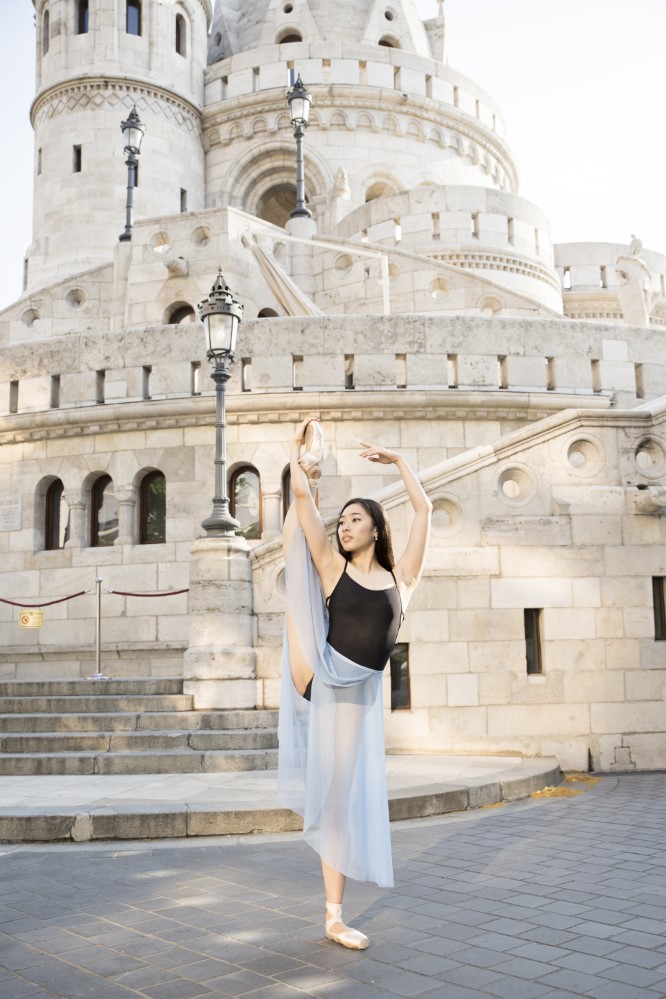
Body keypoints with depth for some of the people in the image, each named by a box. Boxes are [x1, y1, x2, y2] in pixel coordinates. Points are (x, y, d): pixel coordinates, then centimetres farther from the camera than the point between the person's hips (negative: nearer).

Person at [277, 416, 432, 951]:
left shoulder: (400, 578, 10)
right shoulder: (332, 569, 5)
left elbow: (424, 508, 9)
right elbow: (301, 498, -1)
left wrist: (397, 459, 16)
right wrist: (299, 455, 9)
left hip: (359, 694, 1)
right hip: (319, 678, -1)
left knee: (345, 799, 7)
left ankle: (334, 918, 15)